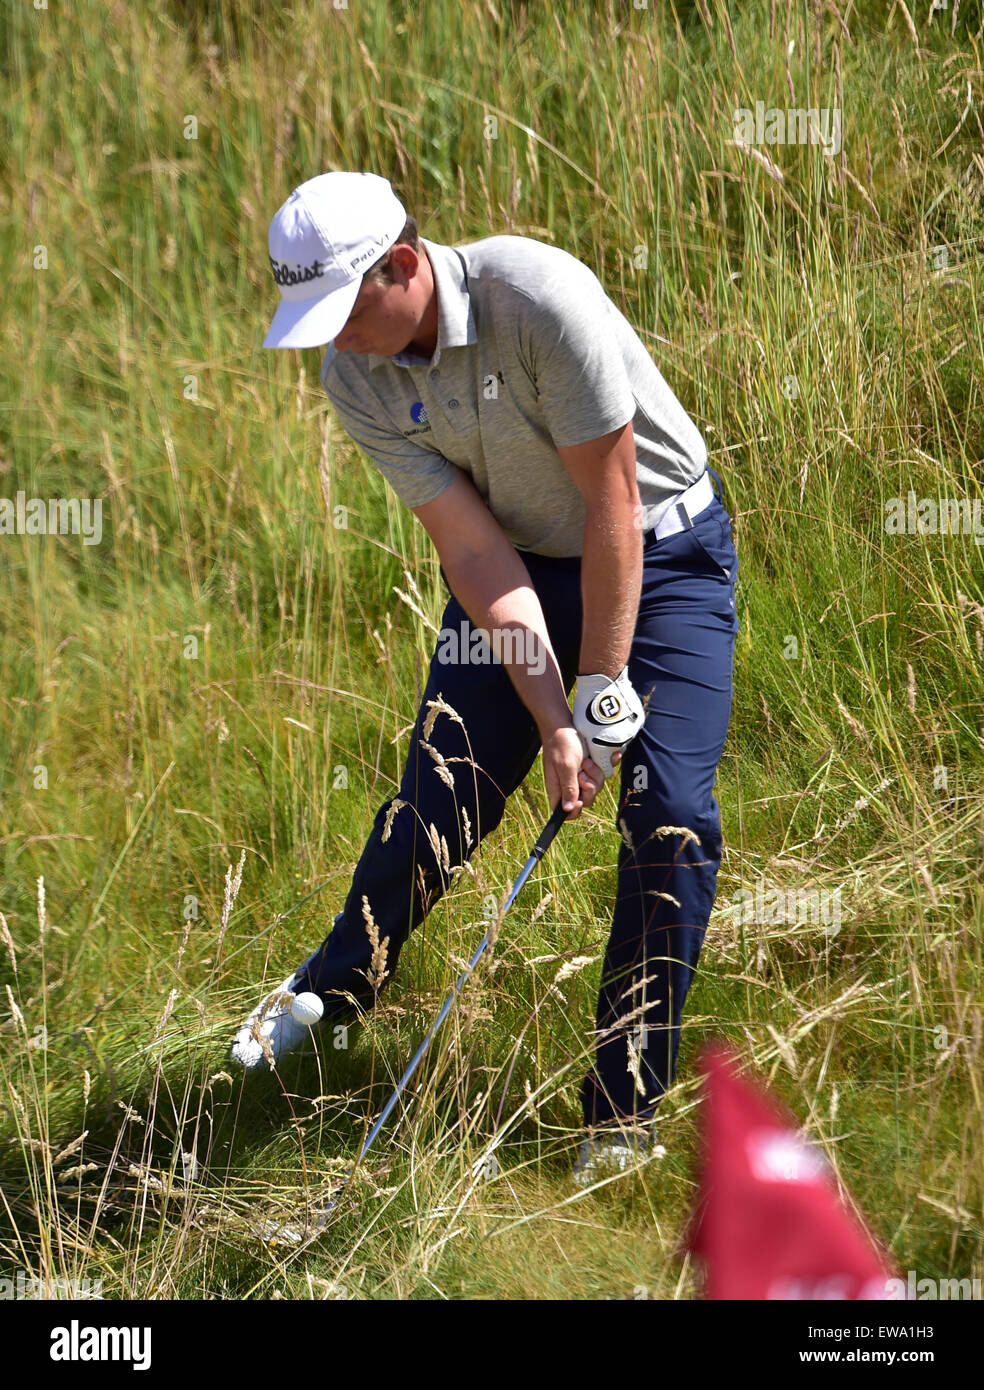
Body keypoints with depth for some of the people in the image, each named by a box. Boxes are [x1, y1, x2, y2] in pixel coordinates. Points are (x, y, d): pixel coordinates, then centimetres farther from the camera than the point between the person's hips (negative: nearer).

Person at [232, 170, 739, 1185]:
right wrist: (552, 720, -22)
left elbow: (611, 503, -25)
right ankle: (330, 991, 22)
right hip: (519, 566, 4)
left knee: (669, 817, -14)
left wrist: (604, 690, -20)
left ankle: (623, 1115, -4)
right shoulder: (354, 377, -16)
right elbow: (470, 543, -16)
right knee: (443, 783, -6)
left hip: (662, 550, -3)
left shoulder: (539, 295, -32)